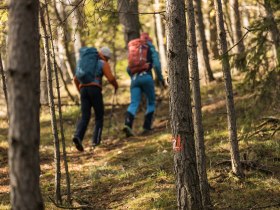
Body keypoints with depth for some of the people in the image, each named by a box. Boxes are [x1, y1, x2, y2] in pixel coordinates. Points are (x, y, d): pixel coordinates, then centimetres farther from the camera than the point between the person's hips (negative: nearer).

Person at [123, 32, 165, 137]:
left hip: (134, 78, 3)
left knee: (133, 104, -4)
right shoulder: (150, 48, 9)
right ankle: (147, 127, 4)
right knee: (151, 102, 12)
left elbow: (128, 69, 22)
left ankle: (128, 124, -28)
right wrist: (160, 78, 3)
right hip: (146, 76, -3)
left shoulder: (132, 49, 22)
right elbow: (156, 64, -4)